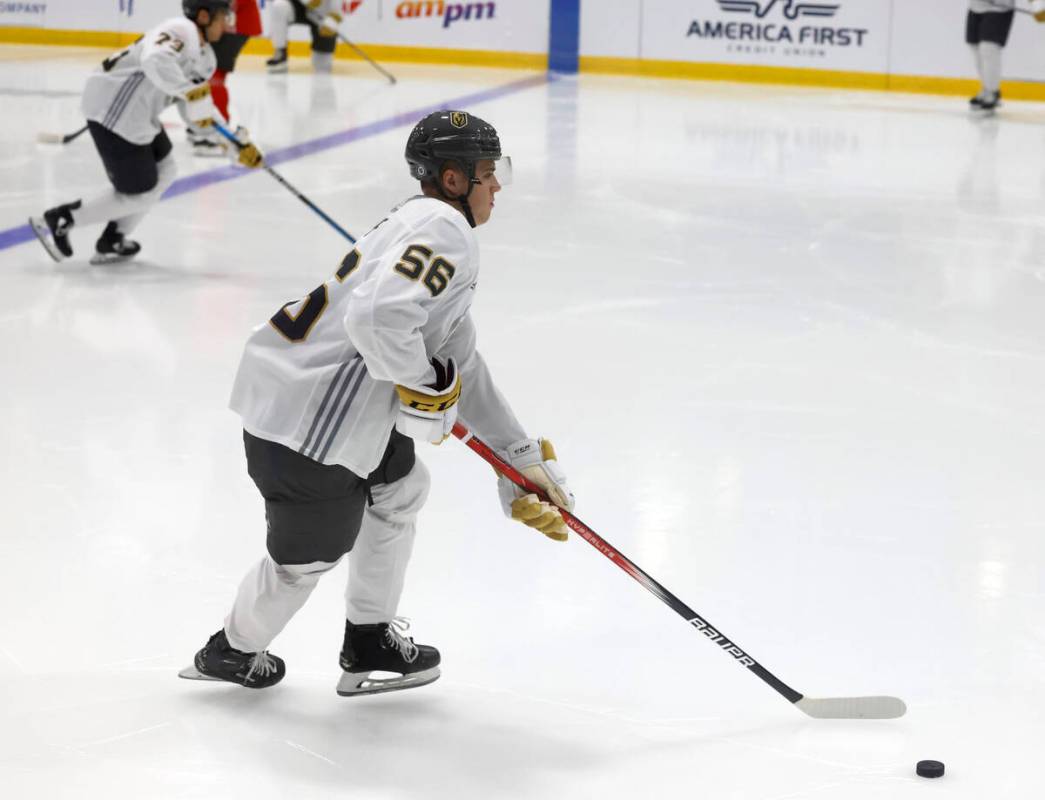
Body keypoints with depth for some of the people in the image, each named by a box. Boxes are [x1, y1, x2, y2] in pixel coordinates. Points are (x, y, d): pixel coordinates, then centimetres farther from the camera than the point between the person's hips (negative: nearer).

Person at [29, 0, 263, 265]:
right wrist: (191, 93, -44)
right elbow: (155, 61, -39)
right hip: (113, 114, -11)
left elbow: (201, 111, 18)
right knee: (140, 196, -1)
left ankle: (111, 242, 28)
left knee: (164, 172, 20)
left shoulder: (205, 57, 14)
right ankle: (58, 220, 8)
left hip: (135, 113, 11)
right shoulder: (180, 31, -18)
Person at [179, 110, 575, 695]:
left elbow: (461, 363, 19)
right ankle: (232, 653, 37)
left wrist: (522, 460, 19)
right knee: (311, 554, 10)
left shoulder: (425, 226, 17)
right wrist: (424, 390, -15)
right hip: (309, 419, -10)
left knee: (401, 487, 26)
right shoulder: (447, 231, -17)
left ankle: (371, 645, 38)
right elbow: (379, 318, -34)